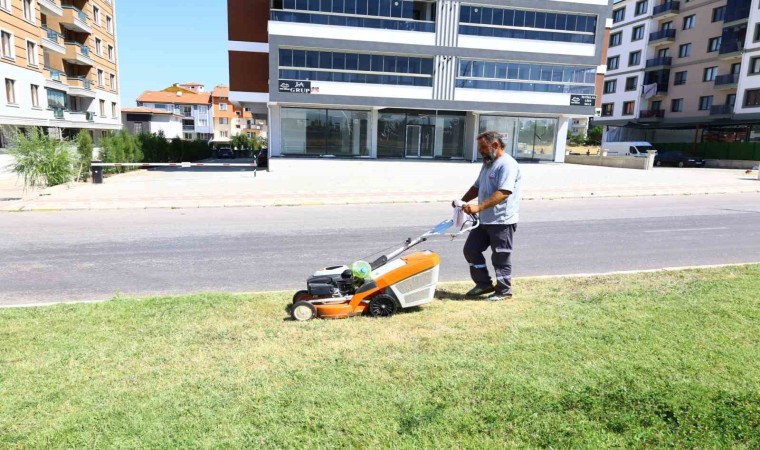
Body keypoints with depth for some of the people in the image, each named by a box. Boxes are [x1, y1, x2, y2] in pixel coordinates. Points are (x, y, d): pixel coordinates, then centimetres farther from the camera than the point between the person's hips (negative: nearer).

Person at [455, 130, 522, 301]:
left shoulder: (507, 164, -16)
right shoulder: (487, 164, 15)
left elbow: (503, 193, -27)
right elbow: (477, 187, 22)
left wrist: (479, 207, -34)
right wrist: (463, 201, 5)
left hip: (502, 221, -9)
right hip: (484, 220, 10)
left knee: (500, 257, 2)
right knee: (471, 249, 10)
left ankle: (504, 290, 18)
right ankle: (484, 283, 23)